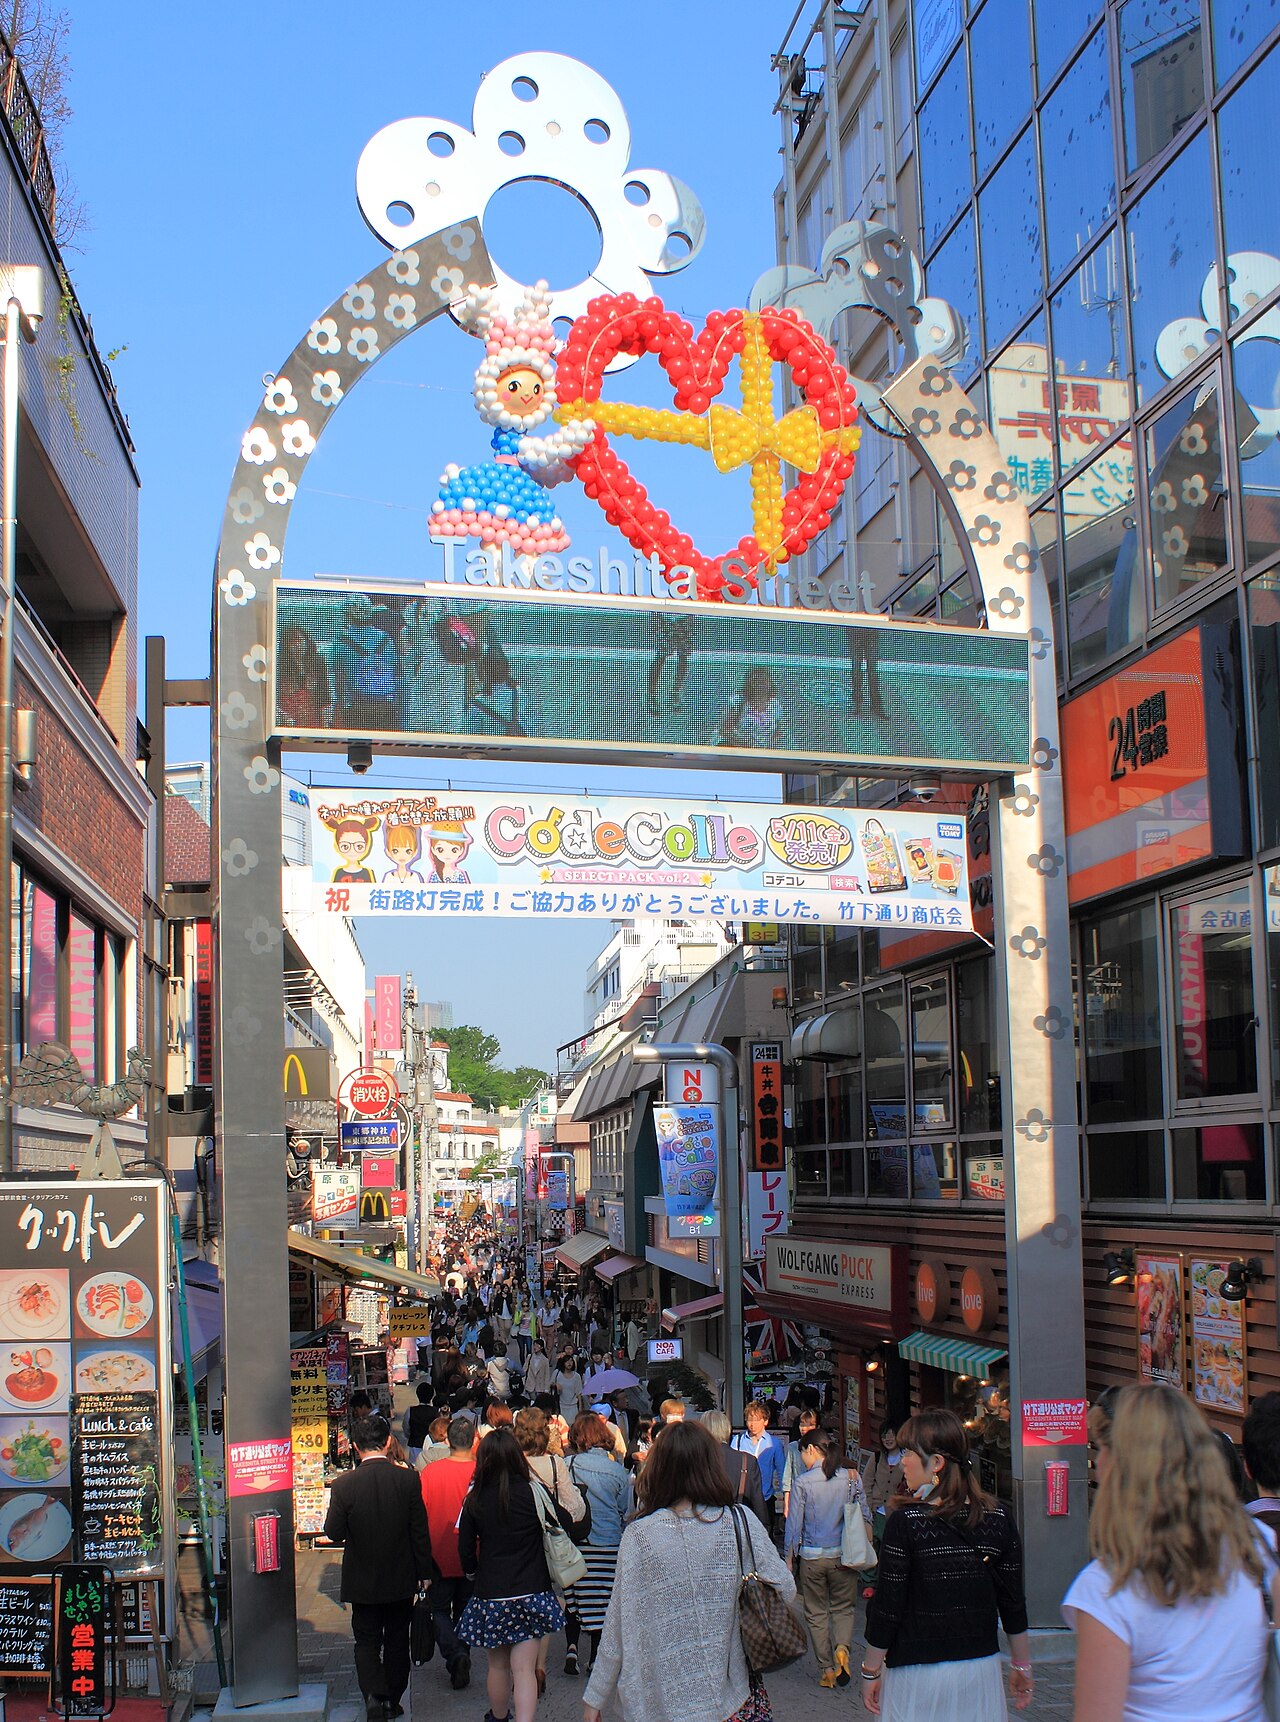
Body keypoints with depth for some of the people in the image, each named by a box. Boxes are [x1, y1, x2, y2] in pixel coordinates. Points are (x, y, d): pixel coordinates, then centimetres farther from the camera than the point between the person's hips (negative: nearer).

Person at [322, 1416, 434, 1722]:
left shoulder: (344, 1484, -17)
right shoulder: (408, 1479, -14)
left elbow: (333, 1532, -9)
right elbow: (420, 1531, -8)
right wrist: (424, 1572, 4)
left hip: (362, 1580, -1)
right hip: (401, 1578, 1)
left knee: (367, 1641, 11)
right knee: (397, 1640, 17)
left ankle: (374, 1694, -9)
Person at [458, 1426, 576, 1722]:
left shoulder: (474, 1499, -4)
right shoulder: (534, 1491, -9)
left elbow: (465, 1548, 1)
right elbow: (563, 1524, 2)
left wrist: (472, 1575, 20)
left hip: (489, 1594, 2)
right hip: (531, 1592, -1)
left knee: (498, 1665, 19)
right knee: (524, 1669, 0)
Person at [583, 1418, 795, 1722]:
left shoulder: (639, 1535, -11)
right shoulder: (741, 1522, -8)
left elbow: (619, 1627, -7)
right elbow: (785, 1589, -2)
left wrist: (594, 1698, 3)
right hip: (733, 1696, 1)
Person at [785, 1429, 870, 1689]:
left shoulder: (802, 1482, -11)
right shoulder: (852, 1478, -4)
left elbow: (794, 1524, -6)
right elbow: (865, 1517, 2)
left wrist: (789, 1558, 4)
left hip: (812, 1557, -2)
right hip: (844, 1556, 2)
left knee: (816, 1612, 14)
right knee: (844, 1607, 16)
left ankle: (827, 1668, 13)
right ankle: (842, 1648, -11)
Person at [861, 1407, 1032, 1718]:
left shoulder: (905, 1522, -14)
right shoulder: (999, 1518, -2)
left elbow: (887, 1607, -10)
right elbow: (1013, 1602, 6)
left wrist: (870, 1671, 1)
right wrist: (1021, 1666, 17)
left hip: (917, 1674, -4)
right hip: (982, 1668, 4)